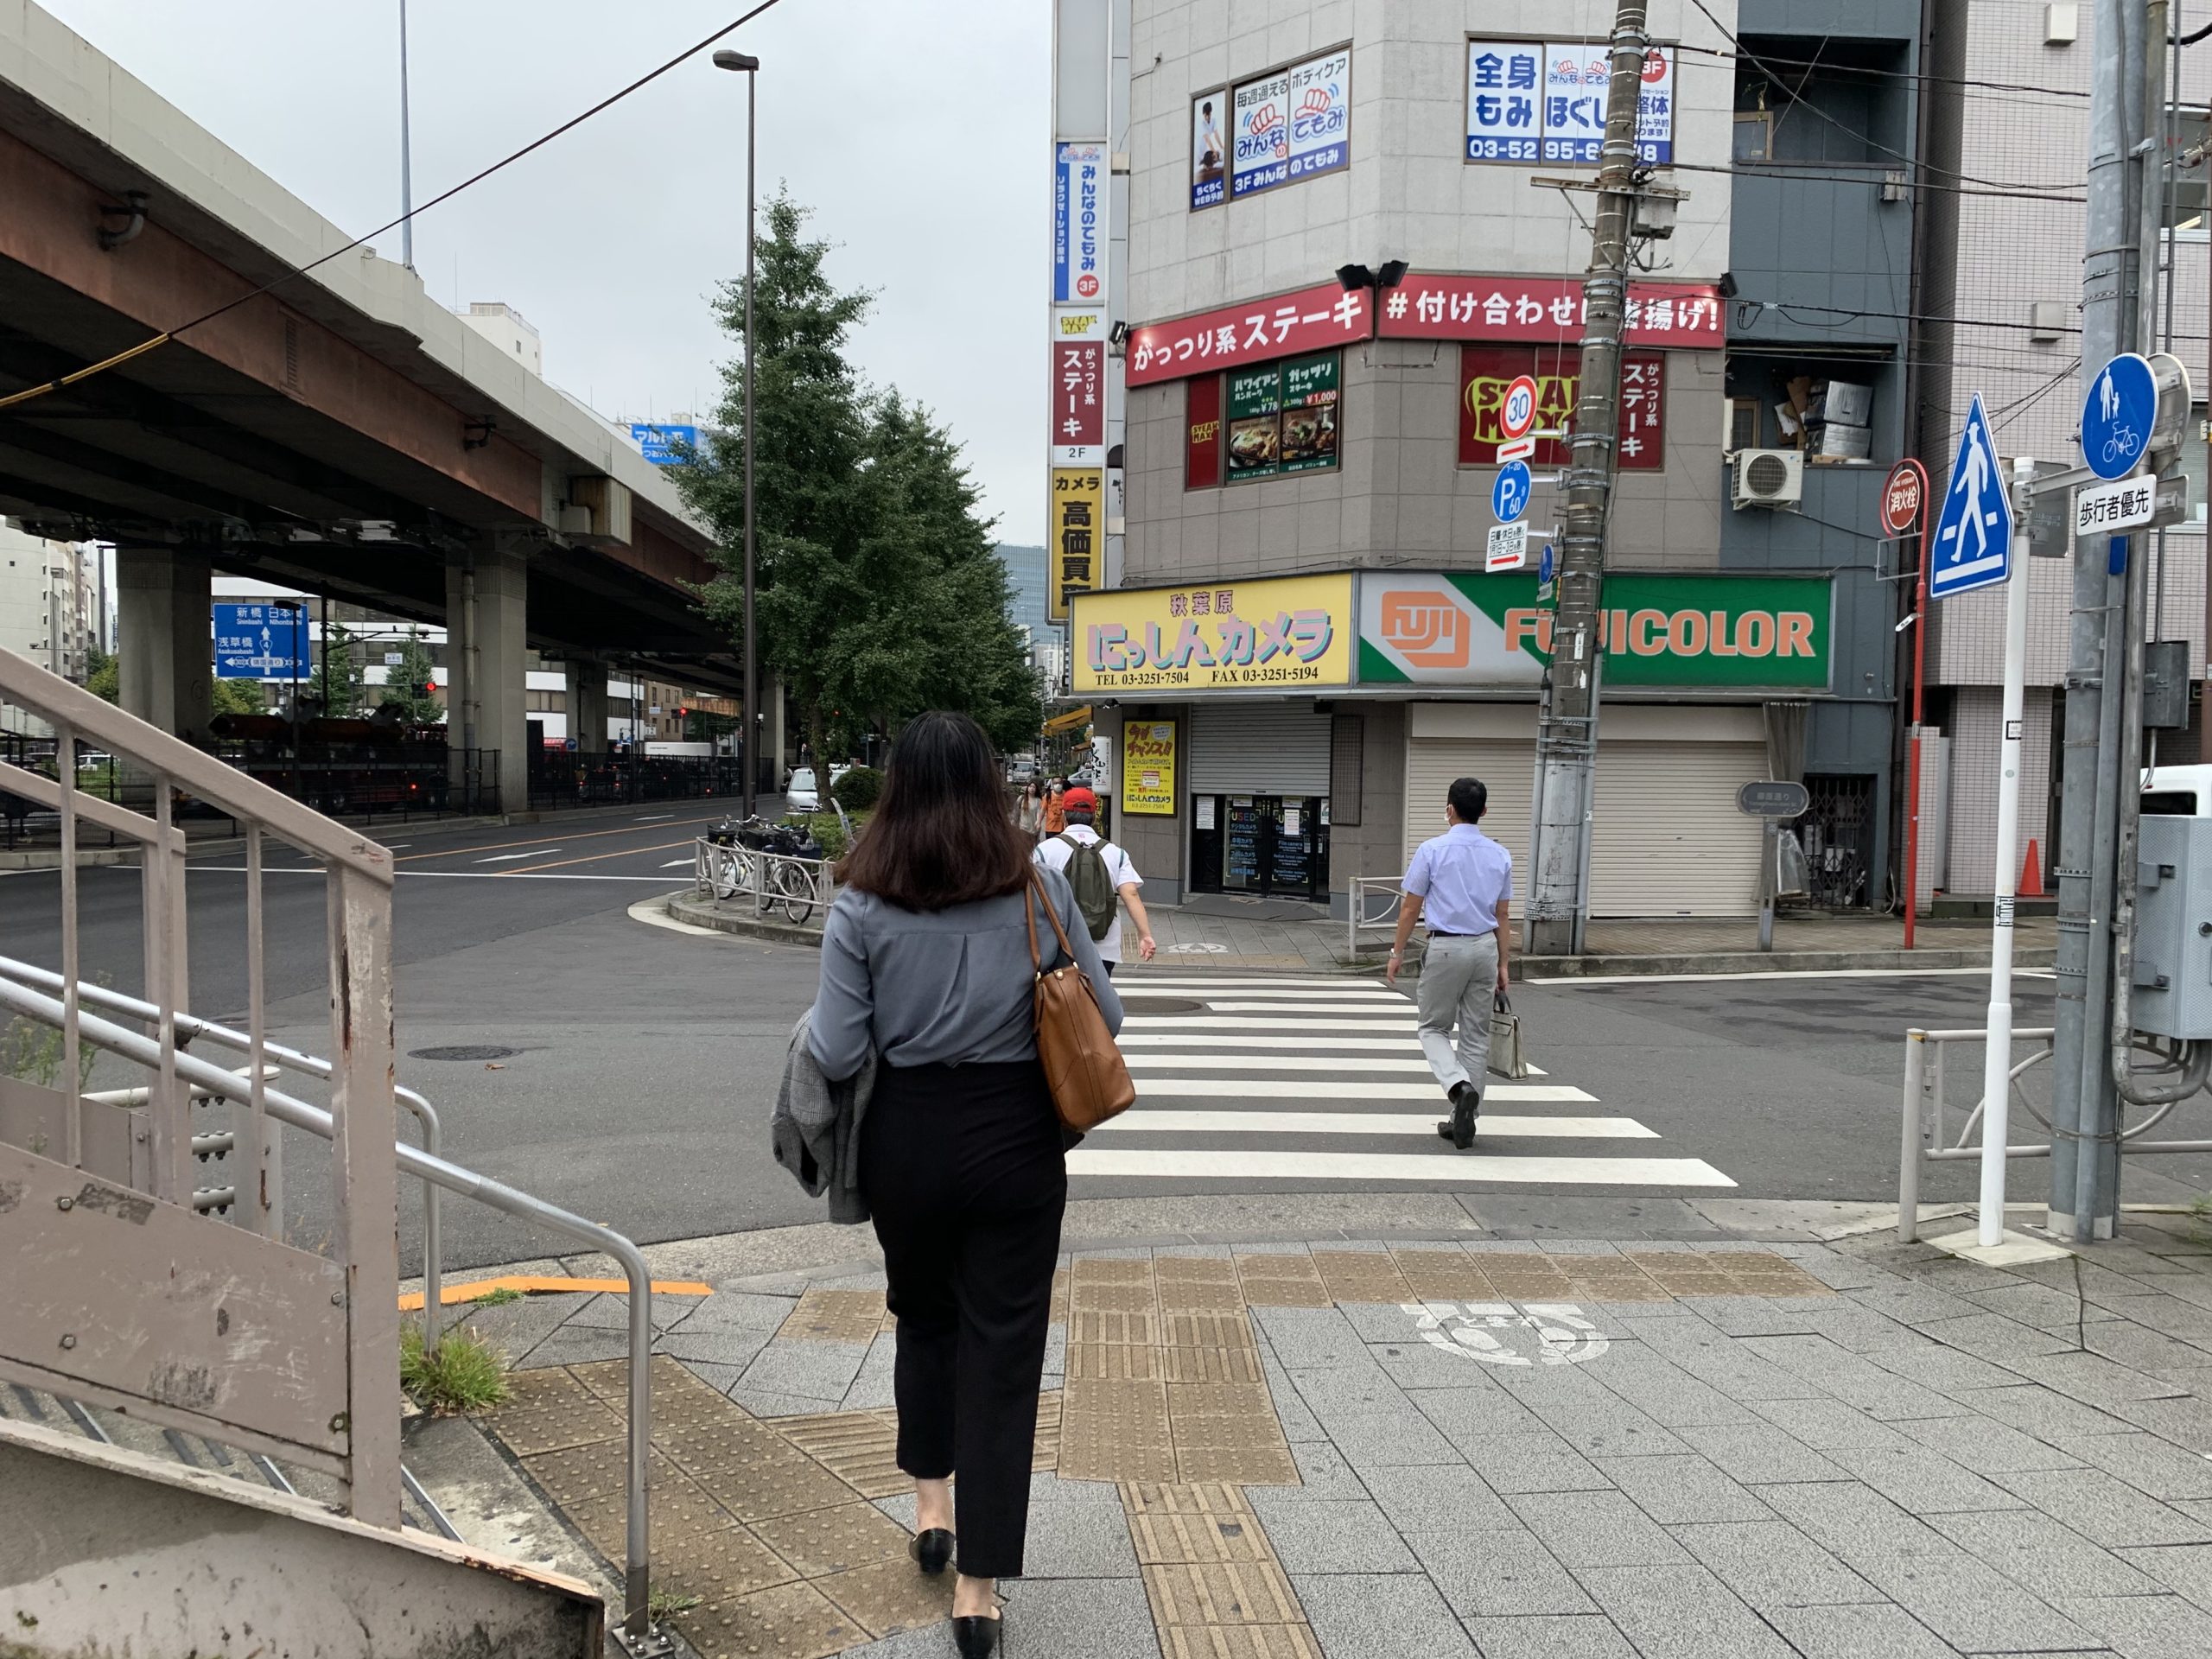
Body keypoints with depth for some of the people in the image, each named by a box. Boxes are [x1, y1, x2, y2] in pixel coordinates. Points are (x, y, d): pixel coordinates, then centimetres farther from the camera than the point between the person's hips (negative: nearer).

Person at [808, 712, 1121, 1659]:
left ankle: (931, 1506, 37)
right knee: (1003, 1348, 8)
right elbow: (1104, 1019, -2)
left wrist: (812, 1022, 11)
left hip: (906, 1140, 1)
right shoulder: (1039, 890, -7)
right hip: (1015, 1143, -1)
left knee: (923, 1319, 26)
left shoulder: (862, 905, -9)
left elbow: (837, 1056, -10)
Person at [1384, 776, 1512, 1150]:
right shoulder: (1500, 855, 5)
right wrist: (1504, 965, 13)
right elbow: (1502, 916, 8)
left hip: (1445, 947, -4)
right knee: (1475, 1035, 11)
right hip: (1486, 947, 4)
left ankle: (1460, 1086, -16)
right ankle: (1465, 1120, 13)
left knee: (1433, 1028, 10)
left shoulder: (1432, 850, -7)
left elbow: (1411, 909, -4)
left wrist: (1397, 953, 6)